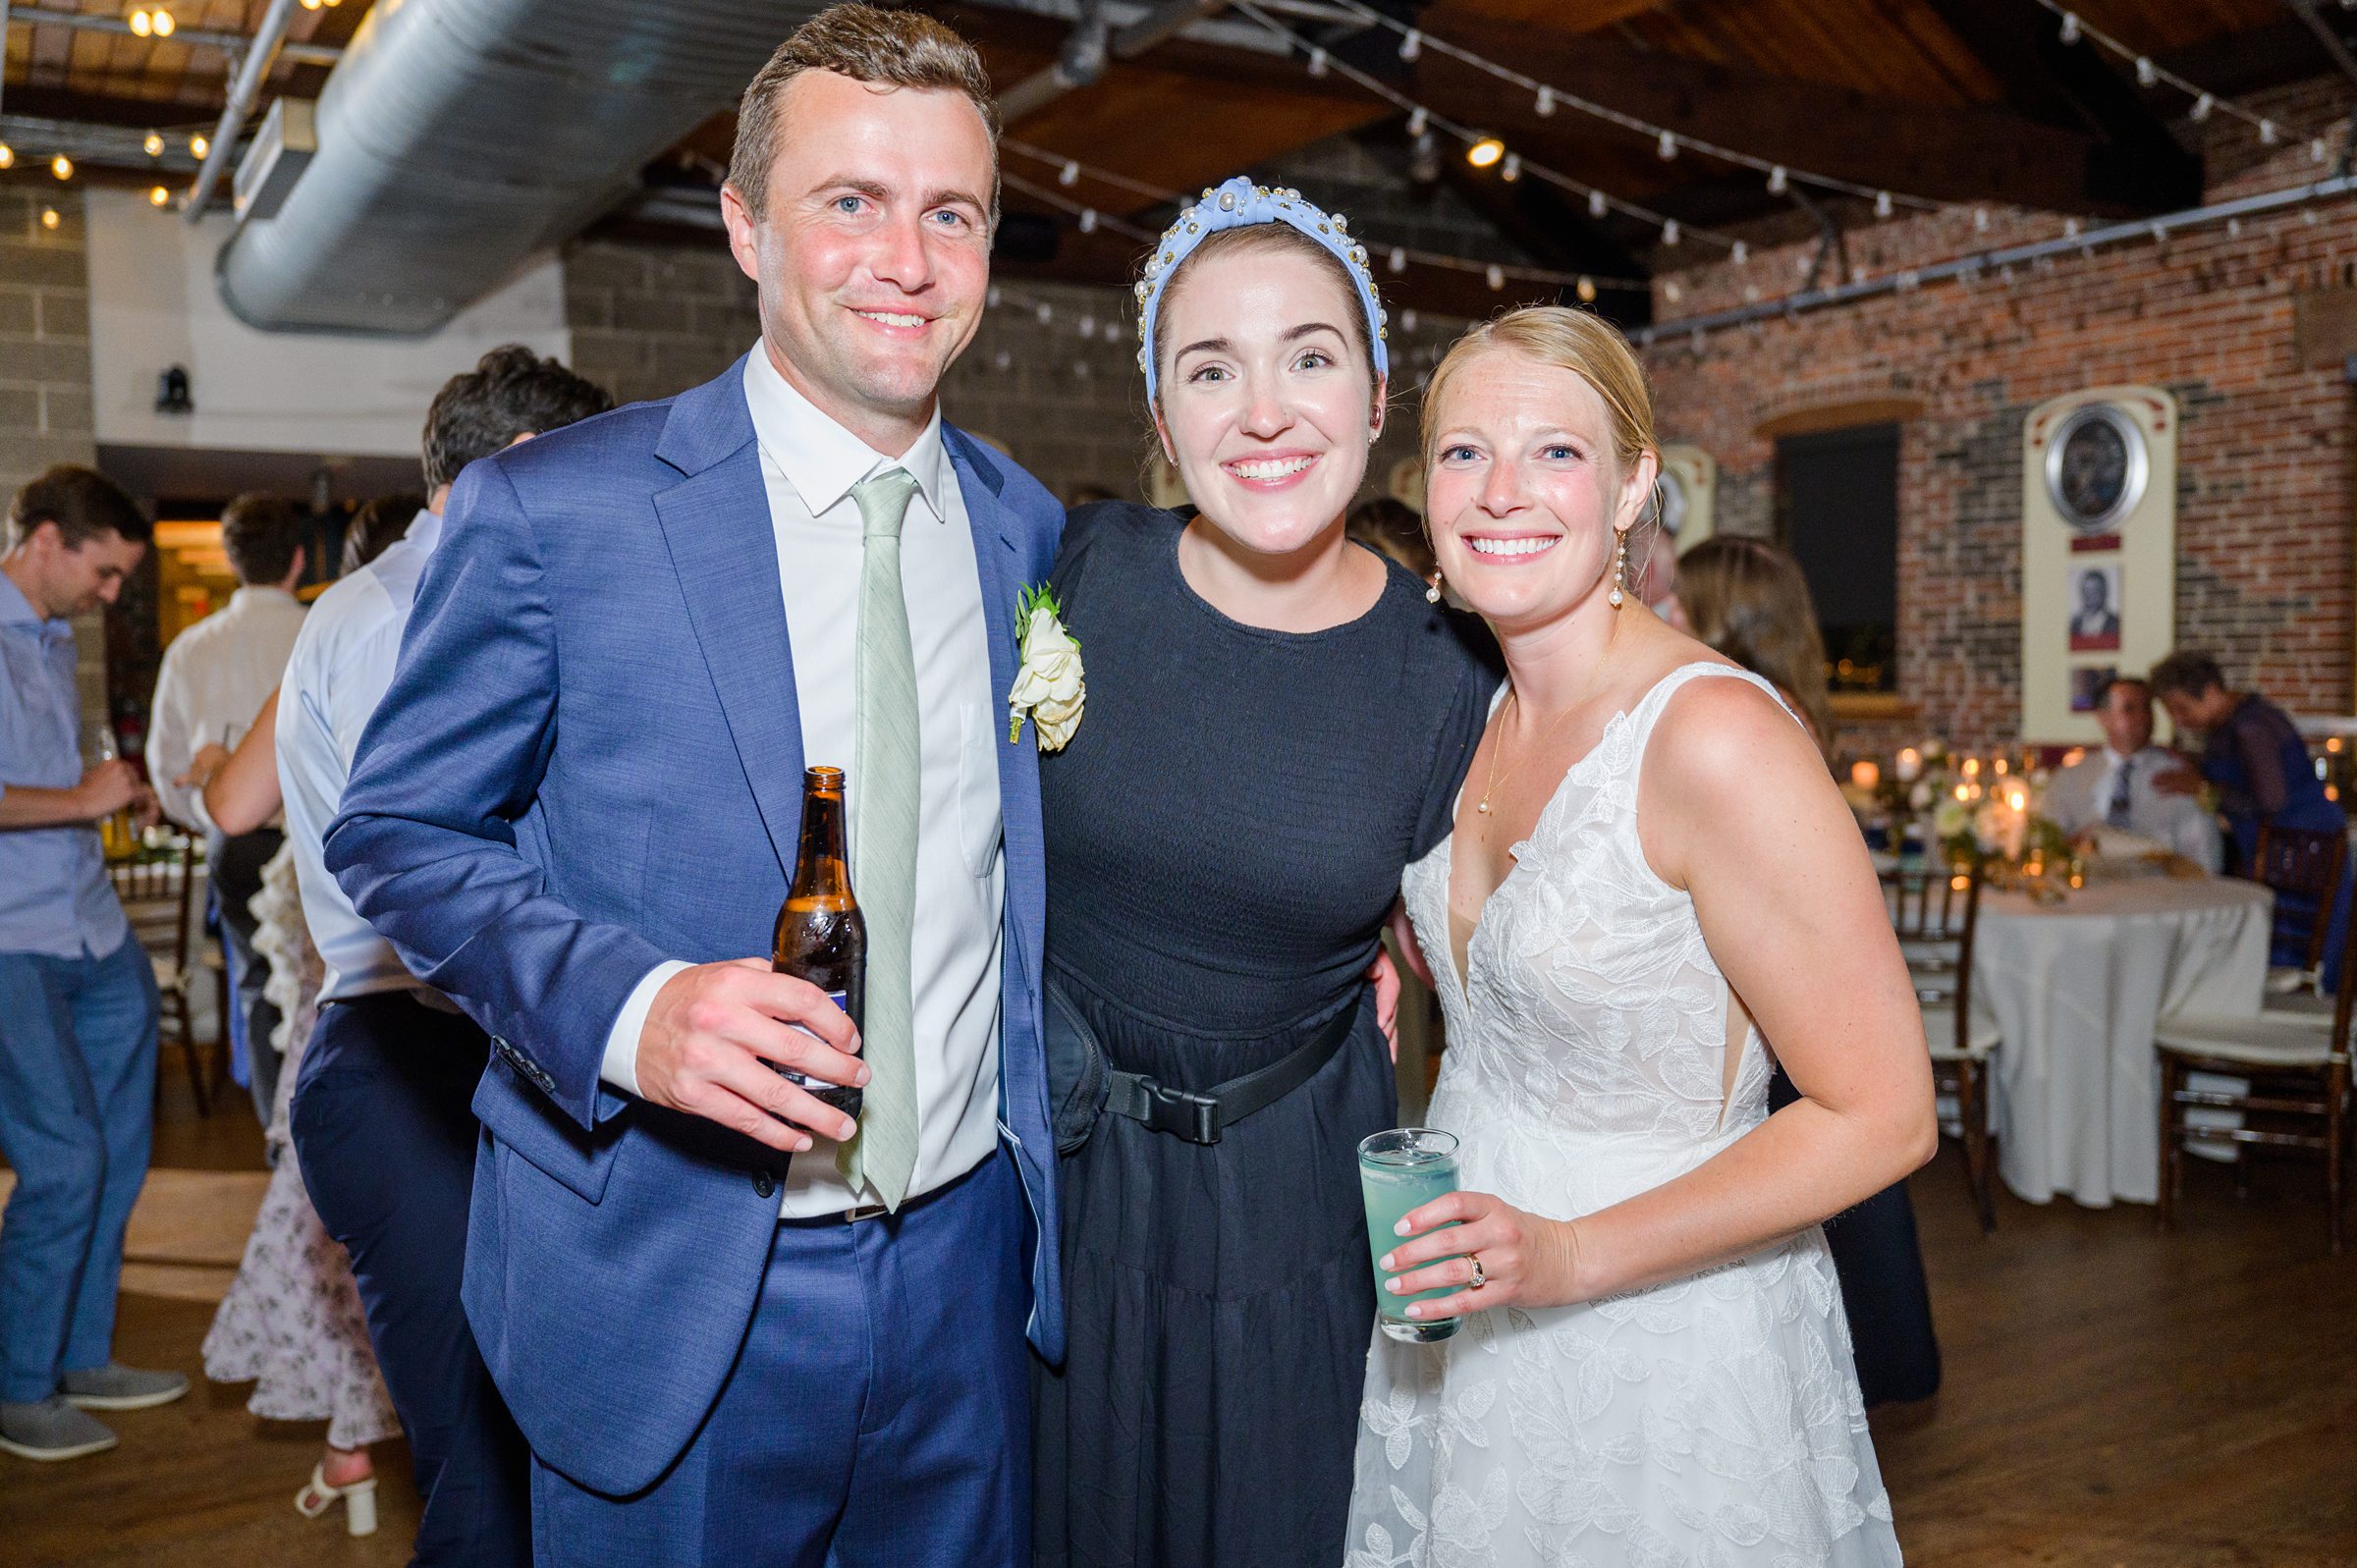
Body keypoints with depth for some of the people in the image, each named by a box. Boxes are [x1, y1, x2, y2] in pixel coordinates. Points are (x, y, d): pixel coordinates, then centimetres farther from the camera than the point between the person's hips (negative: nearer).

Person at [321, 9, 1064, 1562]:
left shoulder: (1028, 529, 3)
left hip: (971, 1268, 4)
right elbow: (400, 834, -5)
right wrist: (627, 1008, -22)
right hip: (670, 1299, -3)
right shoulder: (551, 510, -10)